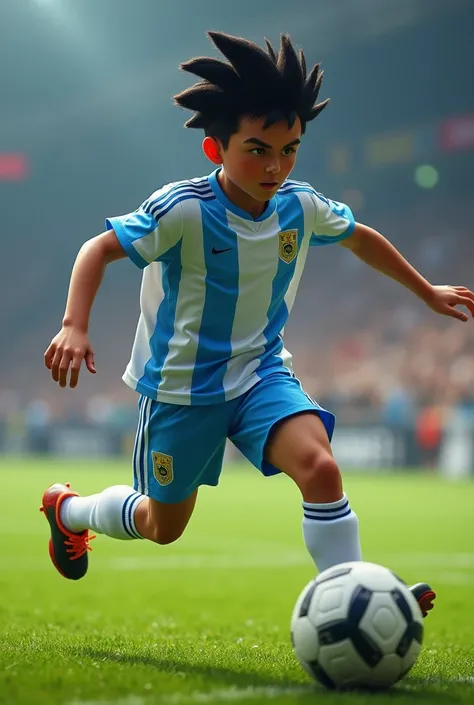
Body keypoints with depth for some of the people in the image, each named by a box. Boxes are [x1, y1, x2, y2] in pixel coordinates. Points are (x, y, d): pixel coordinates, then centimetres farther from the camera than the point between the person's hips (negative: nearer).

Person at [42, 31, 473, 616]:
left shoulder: (300, 205, -6)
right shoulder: (184, 210, -23)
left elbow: (360, 238, 14)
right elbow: (100, 248, -20)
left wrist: (427, 292, 23)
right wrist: (74, 326, -36)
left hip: (260, 371, 4)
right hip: (181, 385, -3)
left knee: (319, 466, -25)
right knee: (164, 525, 13)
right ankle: (70, 510, 45)